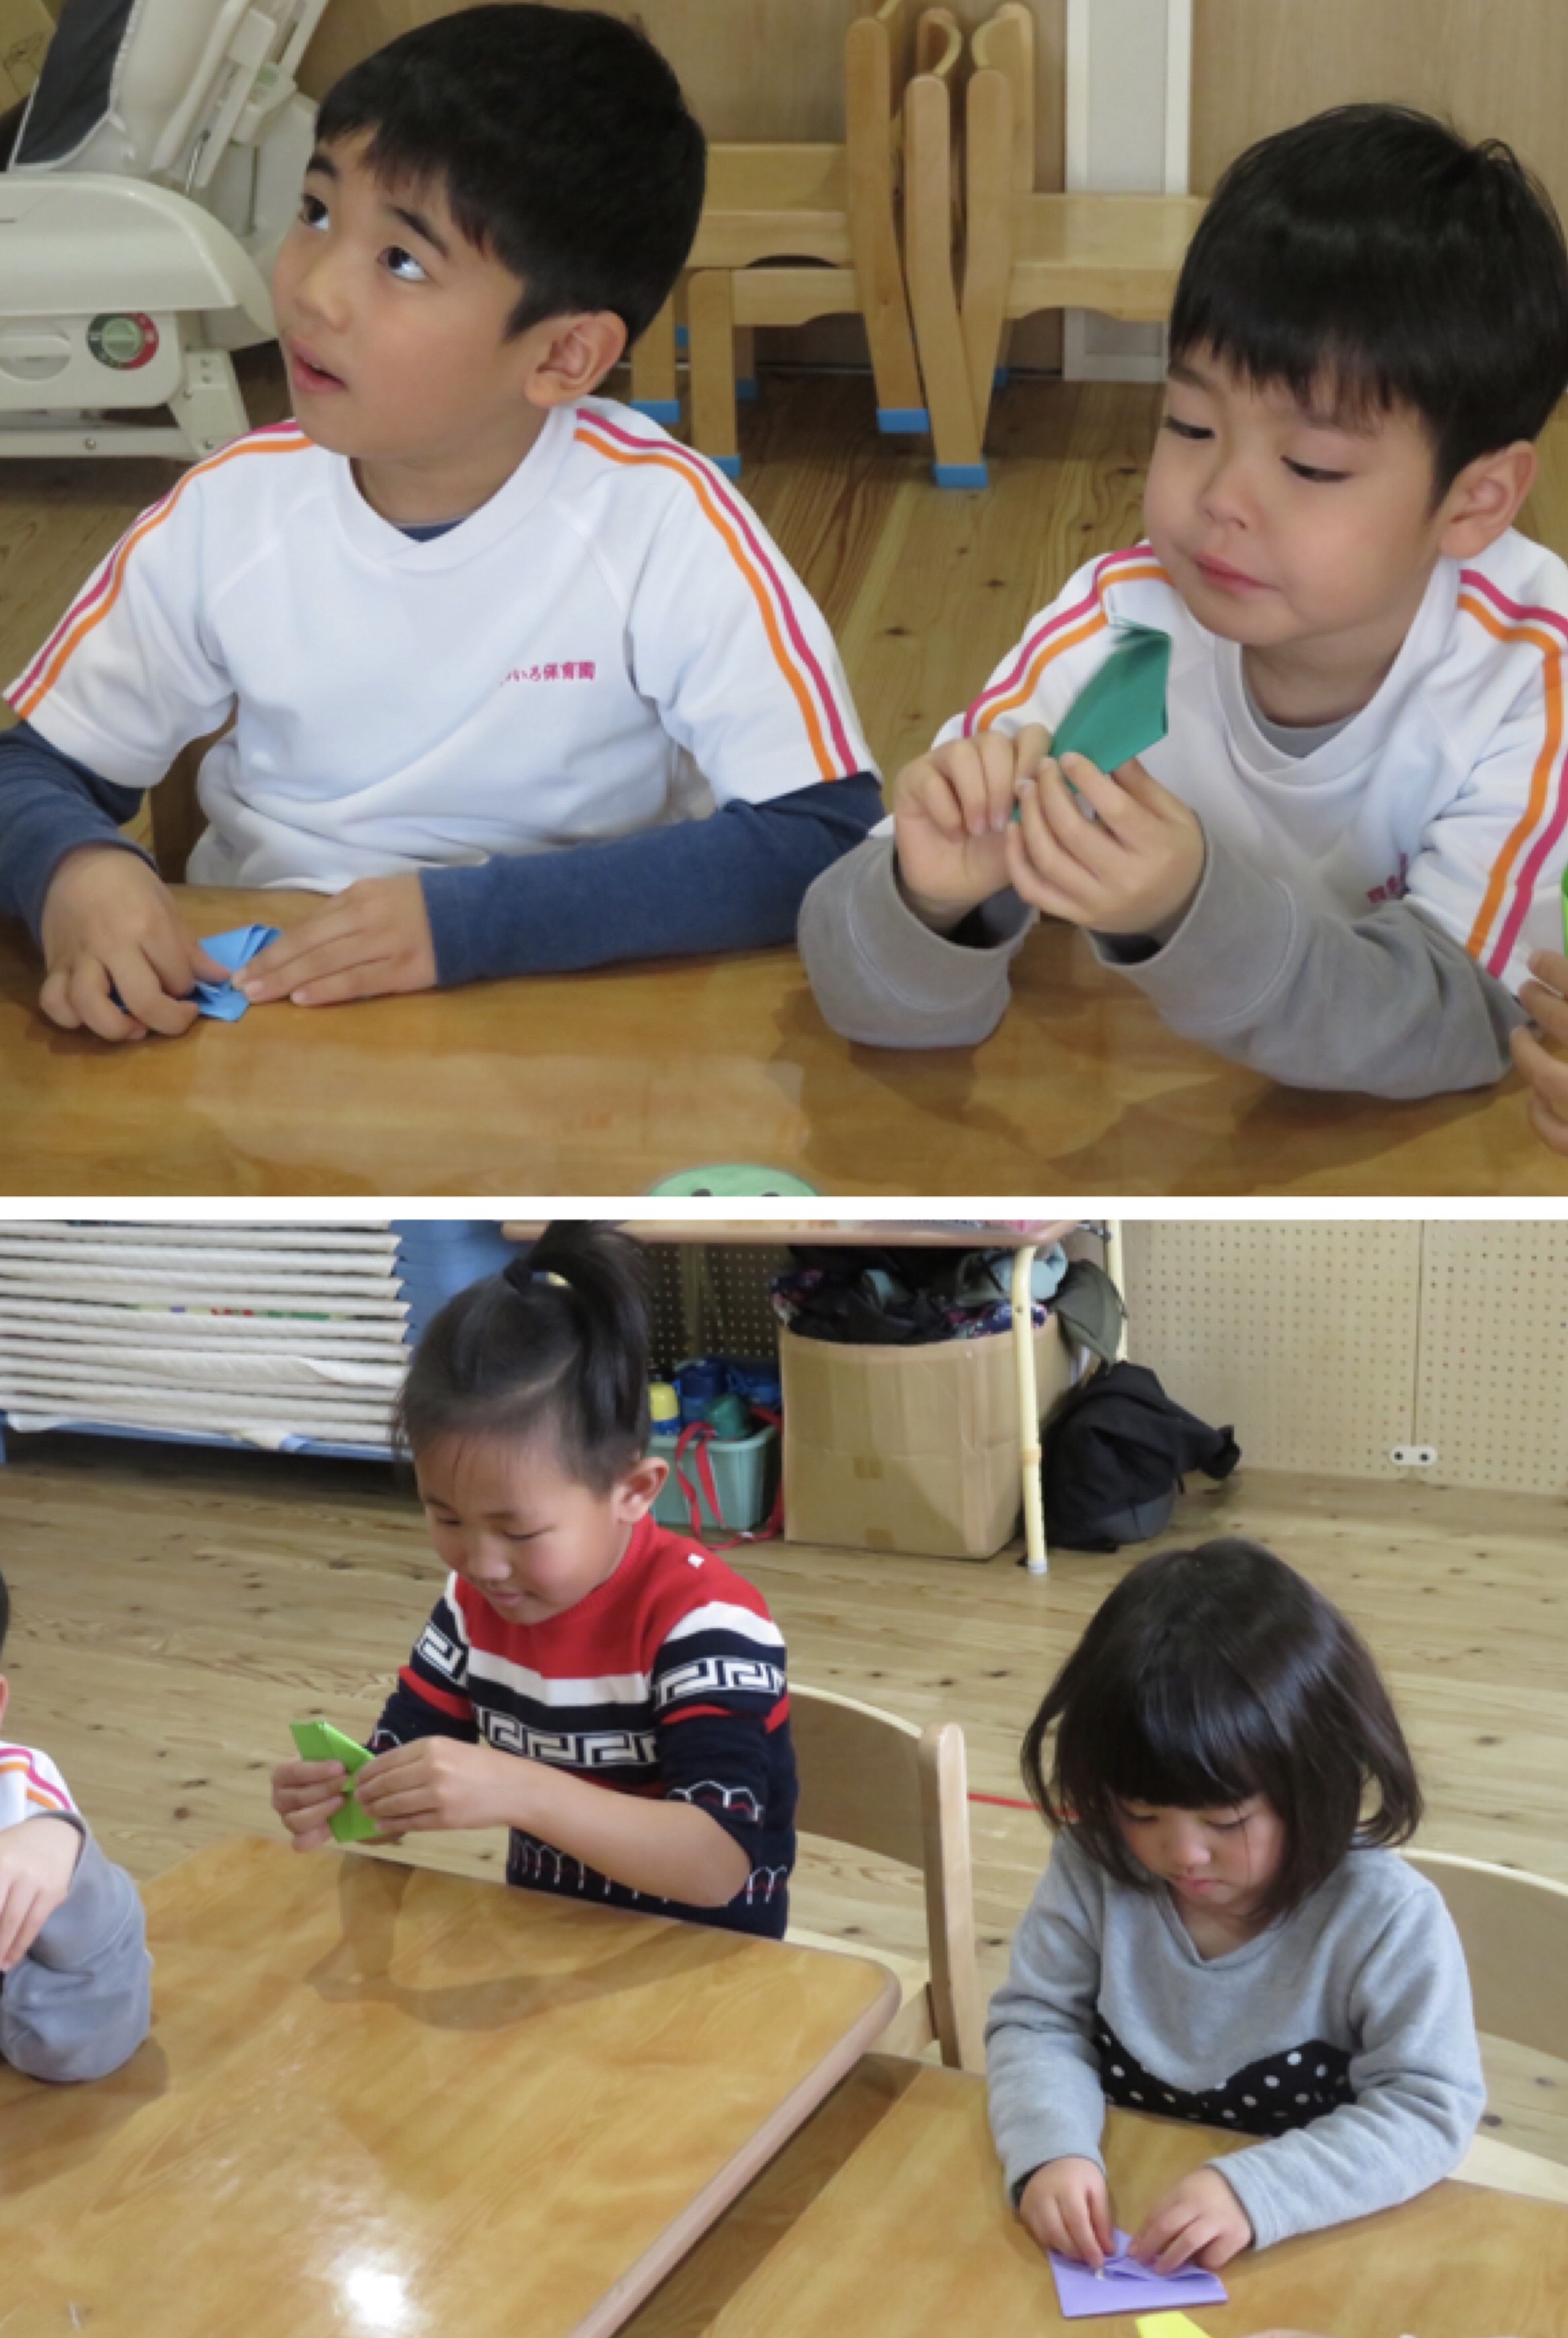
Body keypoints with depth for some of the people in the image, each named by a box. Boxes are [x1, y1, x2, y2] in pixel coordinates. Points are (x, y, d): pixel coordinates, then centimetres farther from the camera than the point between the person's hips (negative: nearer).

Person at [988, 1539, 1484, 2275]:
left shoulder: (1386, 1917, -15)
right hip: (1115, 2232, 3)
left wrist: (1255, 2192, -27)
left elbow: (1431, 2109, -14)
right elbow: (1036, 2023, -1)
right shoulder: (1095, 1867, -6)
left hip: (1306, 2252, -2)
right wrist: (1052, 2151, -21)